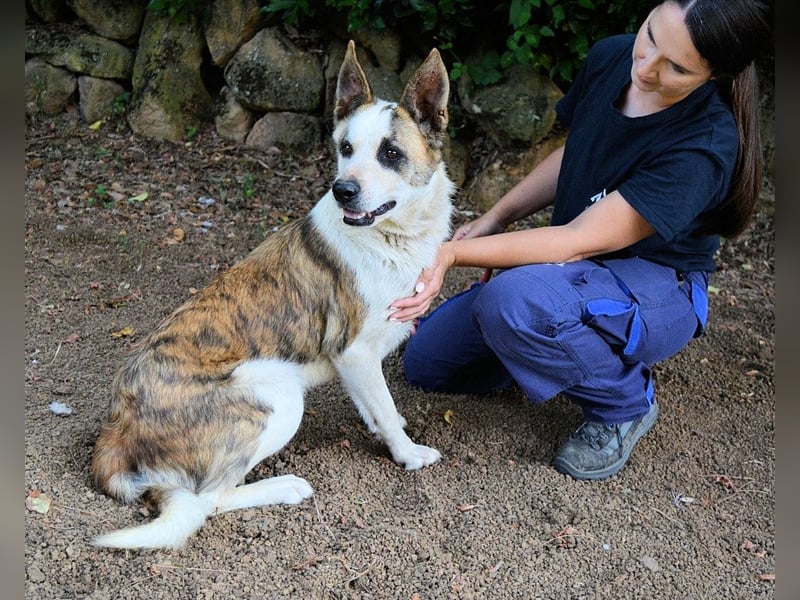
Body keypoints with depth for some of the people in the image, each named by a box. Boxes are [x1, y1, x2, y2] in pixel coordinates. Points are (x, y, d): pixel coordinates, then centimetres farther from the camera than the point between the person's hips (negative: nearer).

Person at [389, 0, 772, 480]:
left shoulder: (705, 147, -30)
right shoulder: (611, 57, -10)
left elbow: (579, 242, -31)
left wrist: (454, 252, -37)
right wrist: (494, 219, -2)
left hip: (656, 293, -6)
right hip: (574, 270, 7)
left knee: (514, 299, -38)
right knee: (426, 363, 3)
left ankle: (626, 404, -8)